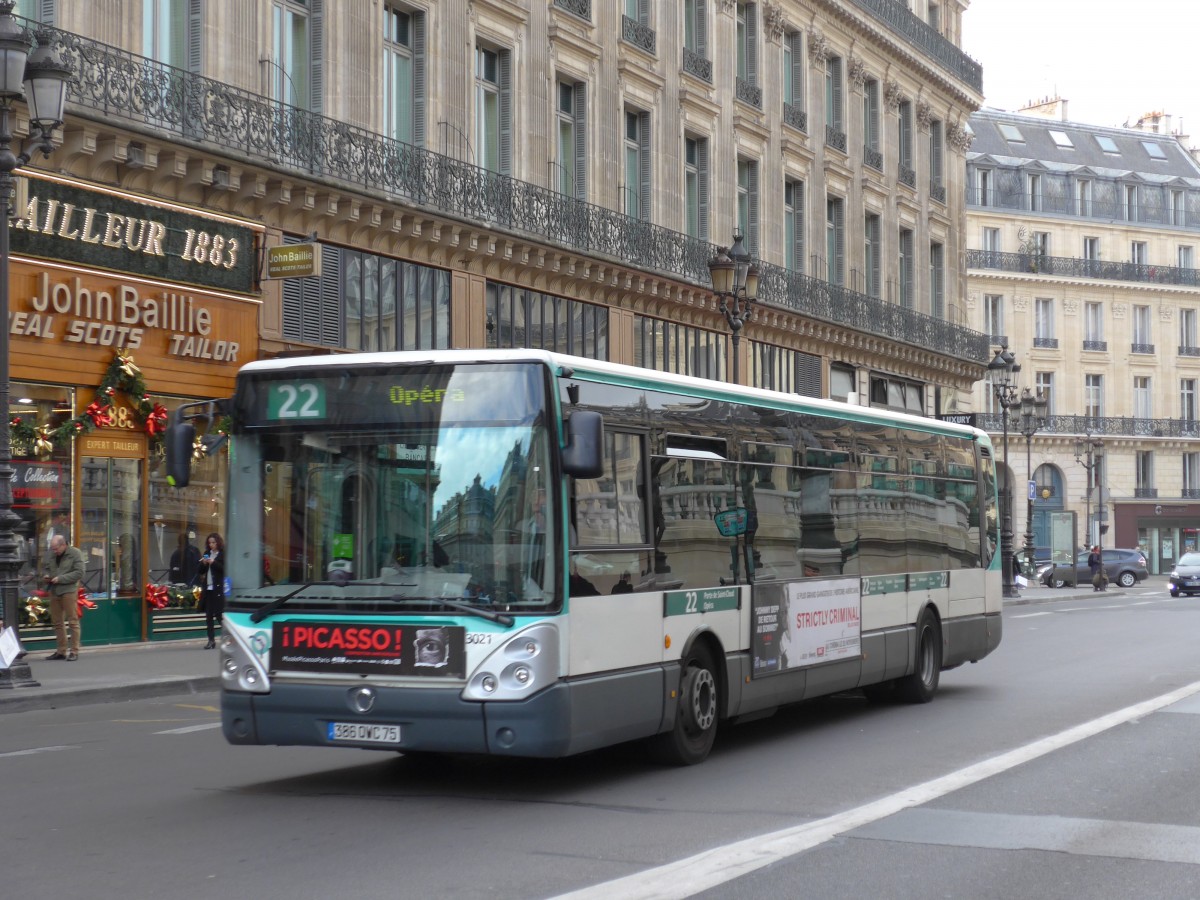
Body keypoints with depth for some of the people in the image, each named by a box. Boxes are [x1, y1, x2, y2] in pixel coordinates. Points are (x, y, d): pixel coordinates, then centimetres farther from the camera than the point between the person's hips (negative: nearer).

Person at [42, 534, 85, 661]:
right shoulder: (51, 555, 12)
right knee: (57, 623, 11)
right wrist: (45, 575, 2)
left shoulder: (75, 554, -7)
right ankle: (61, 651, 18)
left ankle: (74, 651, 0)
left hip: (69, 591, -7)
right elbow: (47, 568, 26)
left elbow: (79, 573, -13)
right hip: (54, 592, 7)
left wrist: (60, 578, -16)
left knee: (73, 622, -3)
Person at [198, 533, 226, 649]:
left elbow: (225, 569, -14)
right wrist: (203, 564, -4)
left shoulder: (223, 554, -5)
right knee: (209, 615, 6)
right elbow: (201, 571, 16)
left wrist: (213, 563, -20)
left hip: (218, 588, -6)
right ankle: (211, 640, 10)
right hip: (208, 587, 6)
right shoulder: (207, 553, 14)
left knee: (219, 615, -7)